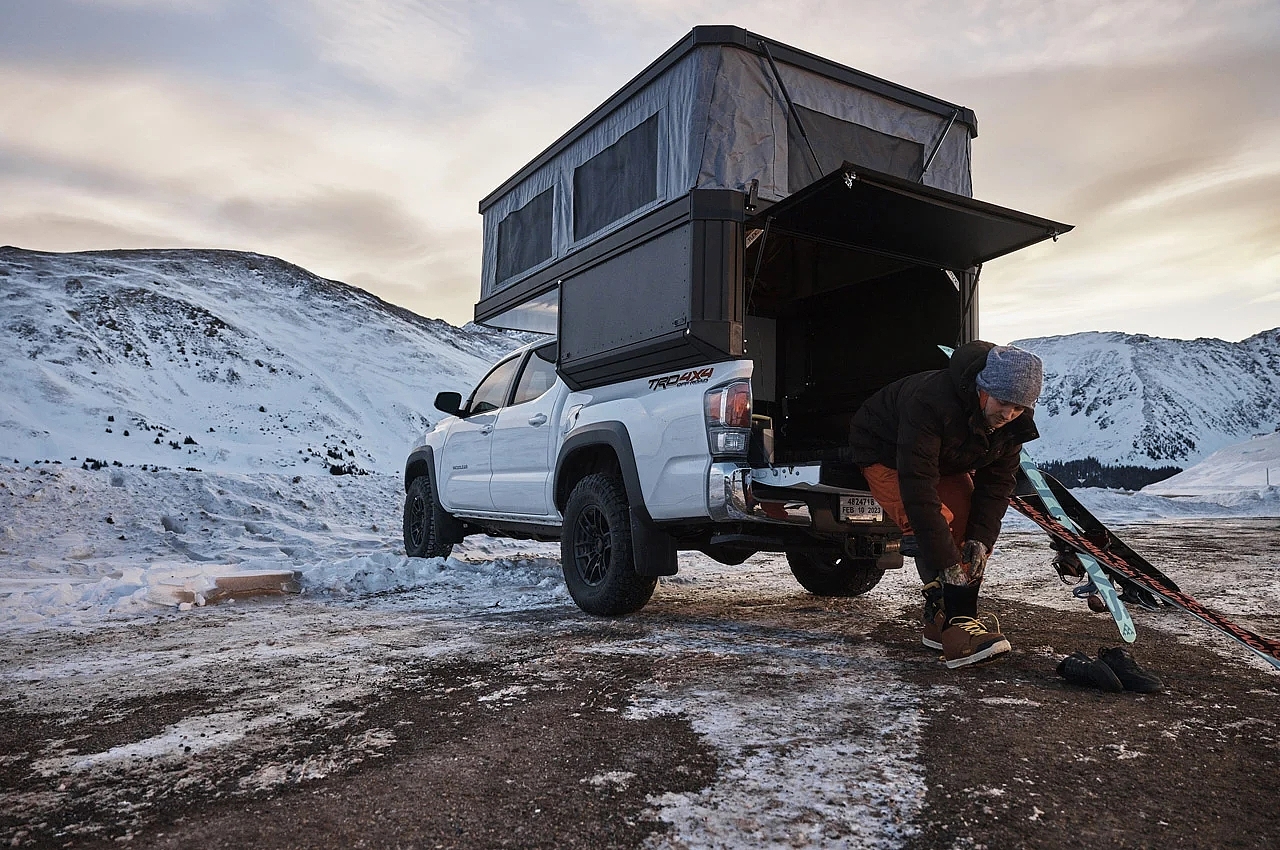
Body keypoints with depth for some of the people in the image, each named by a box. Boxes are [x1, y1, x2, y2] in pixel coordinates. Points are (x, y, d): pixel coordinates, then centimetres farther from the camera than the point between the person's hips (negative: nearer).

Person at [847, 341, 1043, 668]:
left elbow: (997, 482, -10)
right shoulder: (930, 401, -43)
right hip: (885, 454, -7)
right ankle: (953, 628, -27)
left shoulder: (1014, 422, -20)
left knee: (969, 525, -5)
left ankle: (941, 623, 3)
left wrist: (981, 538, -24)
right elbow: (917, 485, -44)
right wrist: (946, 560, -43)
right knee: (929, 524, -27)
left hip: (946, 463, 7)